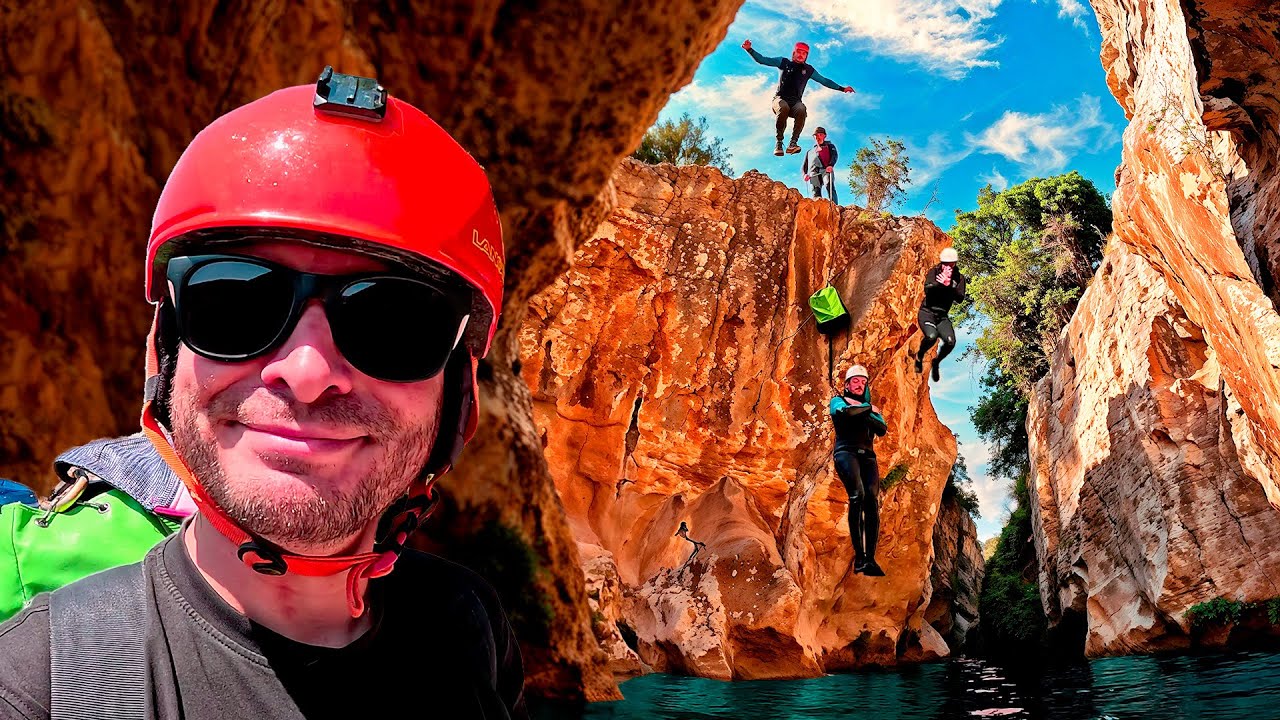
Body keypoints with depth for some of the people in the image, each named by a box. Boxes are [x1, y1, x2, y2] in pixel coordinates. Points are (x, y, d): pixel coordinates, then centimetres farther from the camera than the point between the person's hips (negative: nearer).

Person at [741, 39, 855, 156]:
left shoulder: (808, 70, 13)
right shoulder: (784, 63, 8)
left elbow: (824, 81, 20)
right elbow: (762, 60, 3)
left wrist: (842, 89, 16)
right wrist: (749, 50, -11)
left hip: (795, 102, 2)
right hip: (780, 99, -2)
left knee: (802, 110, -35)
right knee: (783, 108, -38)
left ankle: (793, 143, -36)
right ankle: (779, 143, -31)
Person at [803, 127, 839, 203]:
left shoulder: (829, 146, 25)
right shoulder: (810, 151, 35)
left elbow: (834, 155, 6)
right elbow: (805, 164, 28)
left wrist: (831, 165, -15)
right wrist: (805, 174, 7)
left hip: (825, 169, -4)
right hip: (814, 172, 4)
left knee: (829, 185, -28)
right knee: (816, 191, -12)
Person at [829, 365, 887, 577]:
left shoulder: (870, 407, 27)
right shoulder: (838, 400, 16)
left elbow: (882, 430, 7)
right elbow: (846, 411, -11)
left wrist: (861, 410, -2)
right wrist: (868, 408, 4)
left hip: (867, 455, 4)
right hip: (846, 451, -4)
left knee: (872, 500, -18)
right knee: (857, 495, -28)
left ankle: (870, 559, -22)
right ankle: (859, 556, -31)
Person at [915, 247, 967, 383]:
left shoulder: (959, 278, 3)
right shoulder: (934, 272, -3)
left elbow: (960, 298, -11)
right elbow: (927, 289, -20)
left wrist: (948, 286, -24)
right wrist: (941, 282, -31)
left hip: (943, 316, 3)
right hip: (927, 312, -3)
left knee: (950, 342, -20)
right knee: (931, 336, -33)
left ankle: (936, 362, 12)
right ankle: (920, 355, 1)